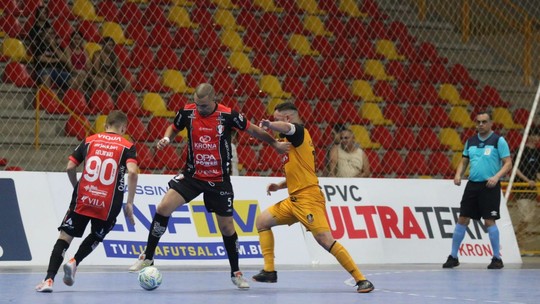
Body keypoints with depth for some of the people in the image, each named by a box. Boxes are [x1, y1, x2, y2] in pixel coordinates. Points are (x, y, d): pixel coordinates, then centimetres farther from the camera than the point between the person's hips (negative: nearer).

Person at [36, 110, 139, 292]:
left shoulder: (89, 141, 12)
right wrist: (129, 204, -6)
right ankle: (74, 262, 0)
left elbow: (70, 168, 7)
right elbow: (132, 172, -11)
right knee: (96, 237, 24)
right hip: (109, 205, -1)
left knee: (65, 236, 5)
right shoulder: (127, 146, 4)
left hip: (83, 200, 1)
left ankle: (49, 279, -10)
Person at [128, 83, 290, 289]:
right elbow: (173, 128, 11)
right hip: (192, 174, 1)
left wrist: (275, 144, 7)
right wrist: (166, 139, -10)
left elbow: (253, 130, -1)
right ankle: (147, 257, -1)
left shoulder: (228, 116, -14)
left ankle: (236, 273, 22)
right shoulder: (187, 112, -8)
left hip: (219, 180, -1)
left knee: (227, 226, 3)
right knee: (163, 207, -16)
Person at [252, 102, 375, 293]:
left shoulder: (299, 131, -6)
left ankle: (361, 280, -16)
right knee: (262, 221, 12)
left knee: (324, 239, -18)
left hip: (307, 197, -10)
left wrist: (268, 124, -25)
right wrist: (279, 186, 15)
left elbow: (284, 127, -33)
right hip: (293, 200, 10)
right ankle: (269, 271, 9)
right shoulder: (291, 140, 21)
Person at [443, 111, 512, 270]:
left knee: (489, 221, -8)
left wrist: (496, 177, -22)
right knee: (462, 219, 3)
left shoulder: (499, 141, -4)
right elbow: (464, 161, 18)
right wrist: (458, 174, -1)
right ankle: (453, 257, 11)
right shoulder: (471, 141, 12)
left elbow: (508, 163, -7)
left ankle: (497, 258, 5)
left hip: (489, 186, -5)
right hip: (472, 185, 5)